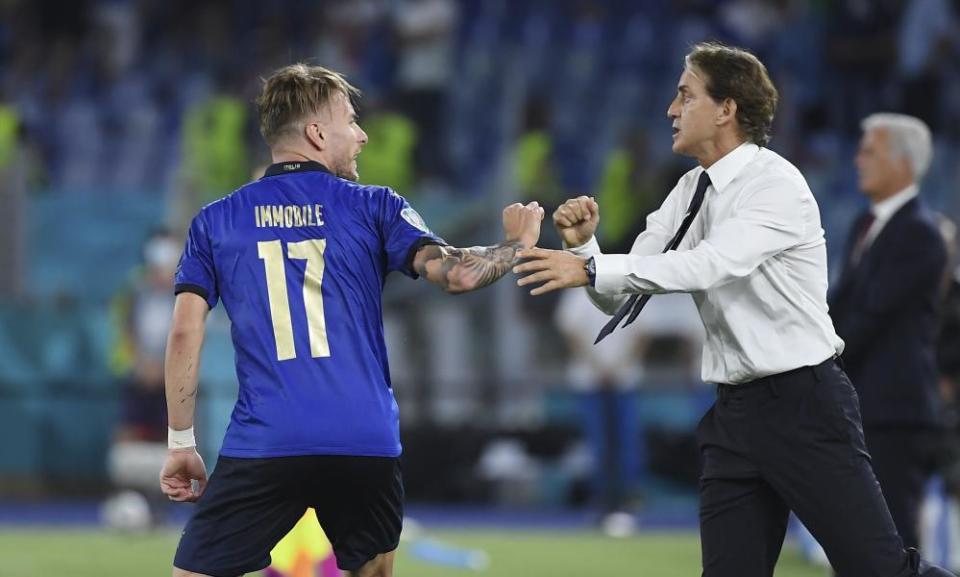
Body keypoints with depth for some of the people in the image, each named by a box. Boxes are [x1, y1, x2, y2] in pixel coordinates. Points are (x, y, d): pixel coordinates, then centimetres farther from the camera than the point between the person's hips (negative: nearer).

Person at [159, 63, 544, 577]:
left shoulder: (214, 223, 10)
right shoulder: (372, 208, 6)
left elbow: (185, 336, 4)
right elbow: (455, 273, -5)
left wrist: (180, 444, 9)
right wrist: (517, 246, 14)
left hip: (262, 442, -1)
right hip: (366, 444, 1)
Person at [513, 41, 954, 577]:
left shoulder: (776, 183, -14)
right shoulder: (690, 192, 9)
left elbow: (711, 265, -29)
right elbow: (622, 297, 9)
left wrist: (589, 270, -32)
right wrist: (584, 246, -12)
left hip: (805, 401, -7)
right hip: (736, 409, 7)